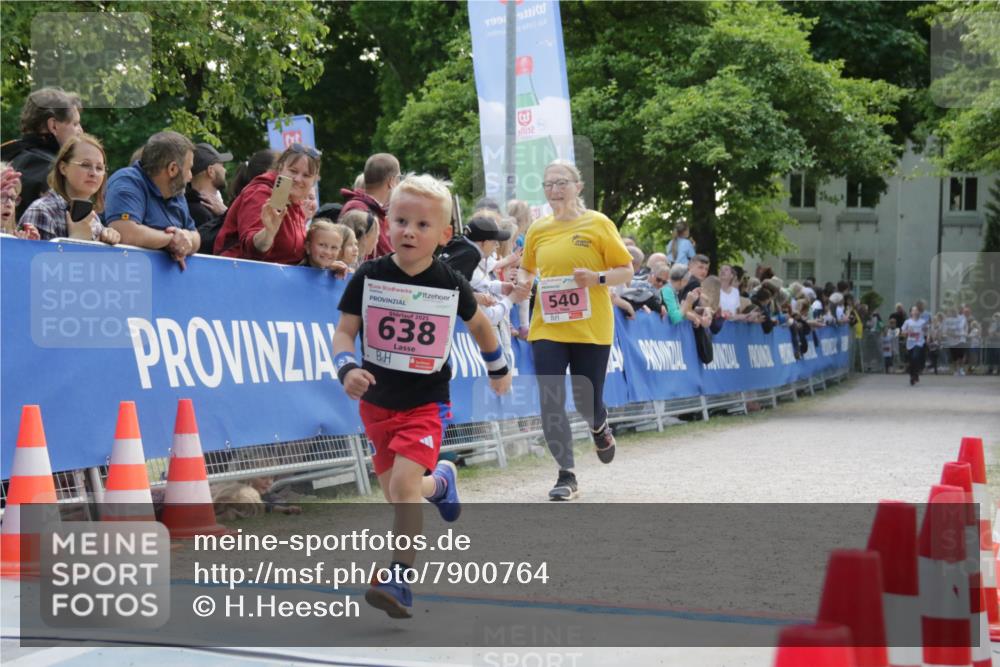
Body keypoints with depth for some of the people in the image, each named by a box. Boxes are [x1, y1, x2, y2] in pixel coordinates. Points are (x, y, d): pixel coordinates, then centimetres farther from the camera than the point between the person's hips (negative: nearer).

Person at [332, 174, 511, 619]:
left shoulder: (451, 285, -7)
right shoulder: (368, 277, -8)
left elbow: (478, 323, 12)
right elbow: (344, 331, -6)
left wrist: (498, 369, 24)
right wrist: (348, 368, -26)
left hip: (425, 403, -3)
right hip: (377, 401, 3)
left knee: (404, 484, -21)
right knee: (396, 493, 15)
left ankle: (399, 578, -16)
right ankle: (440, 481, 49)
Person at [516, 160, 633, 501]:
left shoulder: (598, 224, -3)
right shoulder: (537, 229, 7)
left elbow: (626, 270, -1)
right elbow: (526, 268, 21)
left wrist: (597, 278, -19)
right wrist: (523, 281, -1)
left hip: (591, 329, -2)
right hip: (547, 328, 2)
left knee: (587, 402, 3)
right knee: (551, 404, -7)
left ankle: (599, 428, 42)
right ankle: (566, 476, 4)